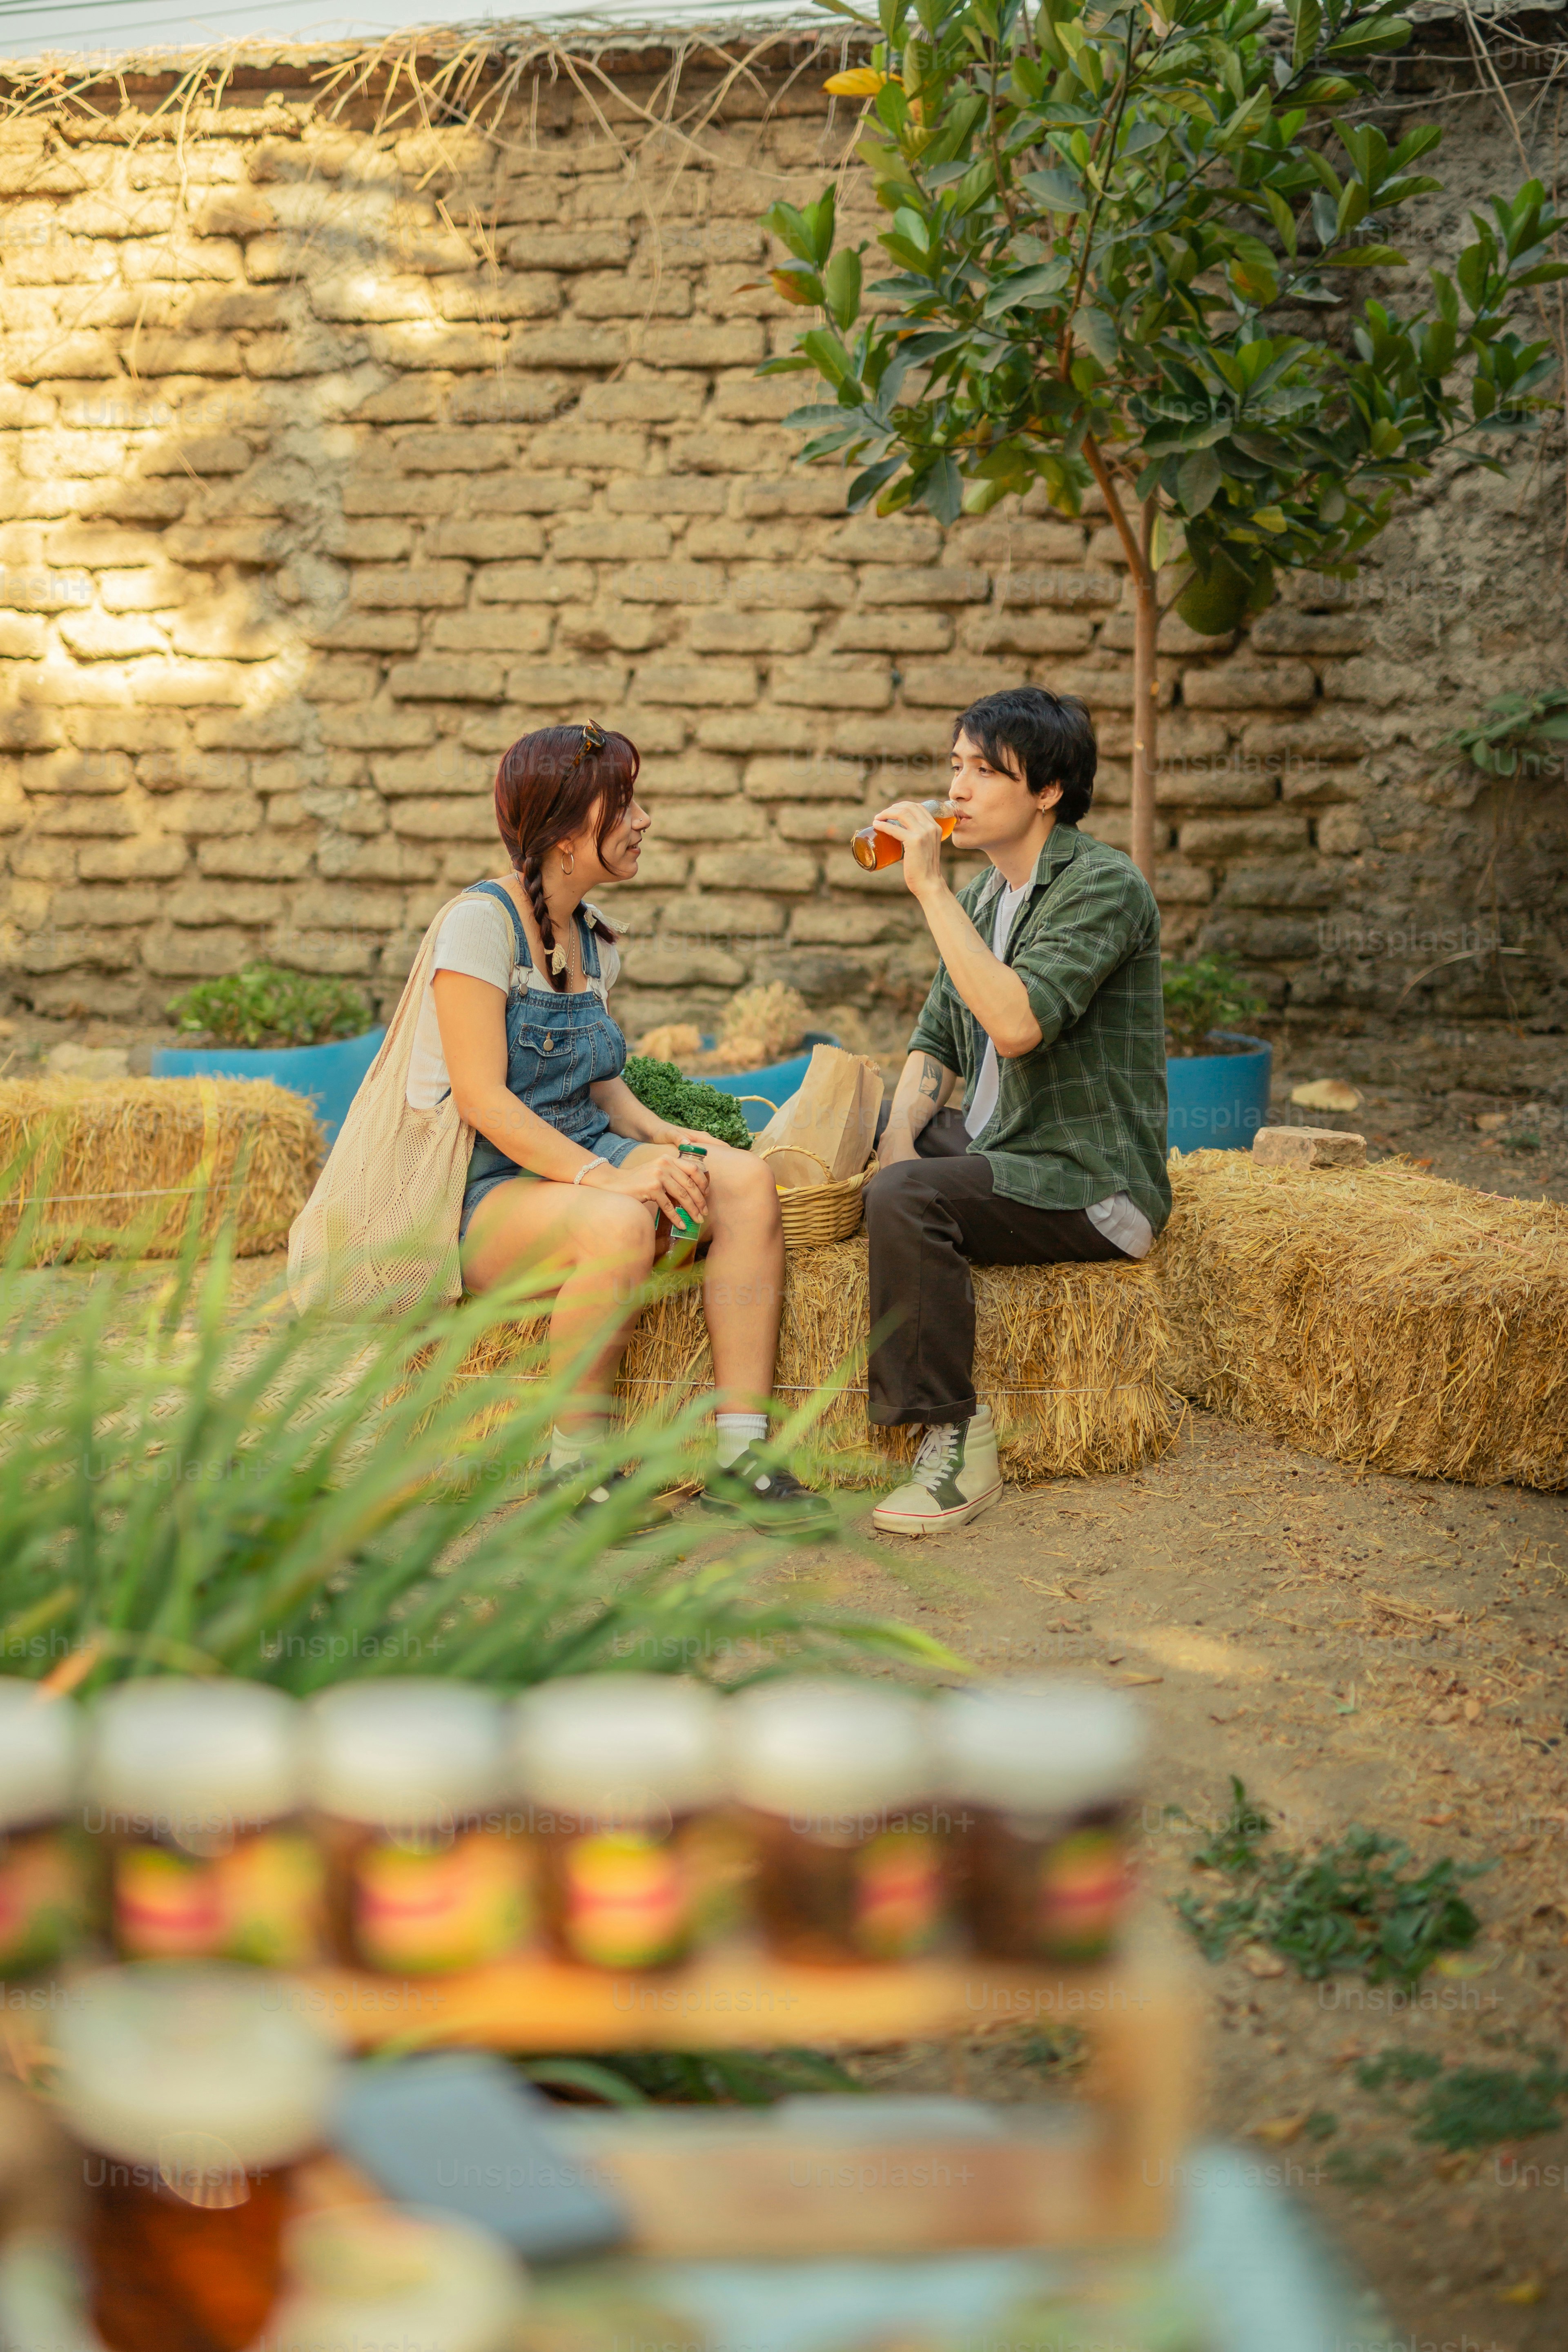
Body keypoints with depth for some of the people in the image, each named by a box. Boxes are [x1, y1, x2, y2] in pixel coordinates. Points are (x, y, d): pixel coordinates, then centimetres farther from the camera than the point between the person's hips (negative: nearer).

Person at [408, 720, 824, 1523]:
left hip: (578, 1157, 8)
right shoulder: (483, 920, -13)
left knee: (746, 1182, -19)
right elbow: (482, 1097, -19)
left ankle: (741, 1456, -20)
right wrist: (603, 1175, -29)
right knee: (619, 1227, -38)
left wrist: (659, 1136, -2)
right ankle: (573, 1468, -19)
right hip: (477, 1184, -8)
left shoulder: (592, 935, 13)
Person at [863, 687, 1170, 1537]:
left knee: (907, 1199, -31)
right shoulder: (986, 893, 12)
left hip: (1087, 1181, -9)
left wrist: (930, 888, -28)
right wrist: (898, 1138, -6)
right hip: (993, 1144, 9)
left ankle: (955, 1444, -23)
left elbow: (1017, 1023, -31)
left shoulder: (1102, 887, -17)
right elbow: (936, 1041, 13)